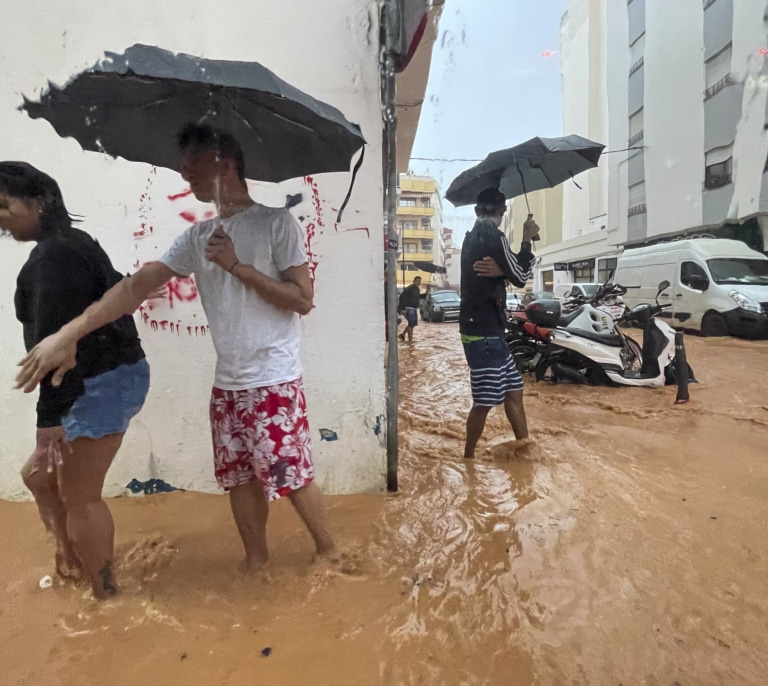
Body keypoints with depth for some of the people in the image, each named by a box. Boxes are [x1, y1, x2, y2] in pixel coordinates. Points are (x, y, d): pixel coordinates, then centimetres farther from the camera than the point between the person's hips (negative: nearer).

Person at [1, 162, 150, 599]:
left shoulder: (51, 257, -16)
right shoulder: (73, 243, 15)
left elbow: (55, 341, -23)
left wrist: (50, 416, -22)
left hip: (101, 384, -11)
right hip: (107, 379, 11)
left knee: (79, 497, 4)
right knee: (41, 475, 23)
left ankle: (106, 595, 21)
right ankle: (73, 565, 37)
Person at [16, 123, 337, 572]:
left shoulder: (276, 222, -7)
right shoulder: (198, 237, 10)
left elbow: (302, 300, -12)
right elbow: (139, 285, 3)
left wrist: (238, 265, -17)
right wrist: (69, 334, -5)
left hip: (274, 383, -6)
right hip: (226, 385, 6)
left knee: (292, 477, 2)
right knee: (239, 477, 15)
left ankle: (329, 552, 26)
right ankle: (256, 557, 36)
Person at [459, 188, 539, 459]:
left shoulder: (473, 236, 15)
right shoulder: (492, 235, -14)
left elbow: (503, 271, 20)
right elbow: (520, 277, -9)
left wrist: (499, 269, 1)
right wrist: (527, 239, 0)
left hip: (482, 327, 10)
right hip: (483, 331, -10)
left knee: (513, 390, 15)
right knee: (485, 401, -1)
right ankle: (468, 458, 13)